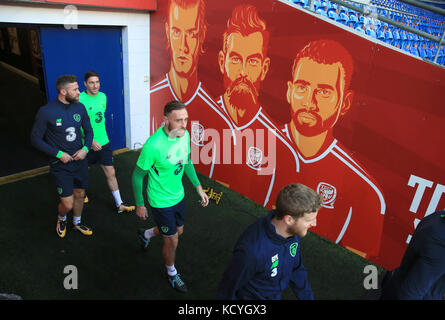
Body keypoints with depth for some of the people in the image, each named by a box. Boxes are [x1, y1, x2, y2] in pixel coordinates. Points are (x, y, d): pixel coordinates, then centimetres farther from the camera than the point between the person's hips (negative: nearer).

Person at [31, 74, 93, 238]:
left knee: (79, 195, 19)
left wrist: (85, 148, -7)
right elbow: (36, 139, -9)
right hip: (61, 165, -4)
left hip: (80, 161, 5)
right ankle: (61, 220, 35)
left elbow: (88, 130, 10)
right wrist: (58, 154, -15)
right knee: (67, 204, -1)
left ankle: (77, 223, 45)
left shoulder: (79, 108, -3)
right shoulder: (46, 112, -17)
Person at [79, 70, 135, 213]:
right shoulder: (80, 99, -18)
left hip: (103, 142, 5)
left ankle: (119, 204, 13)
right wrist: (91, 140, -24)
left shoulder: (103, 96, 3)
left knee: (111, 173, 6)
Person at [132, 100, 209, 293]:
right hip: (161, 201, -7)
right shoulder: (153, 145, -31)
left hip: (178, 195, 7)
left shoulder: (185, 135, -11)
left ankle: (145, 234, 55)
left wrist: (198, 187, 8)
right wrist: (139, 205, -8)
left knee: (178, 231, 26)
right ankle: (172, 274, 40)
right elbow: (138, 176, -17)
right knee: (172, 240, 9)